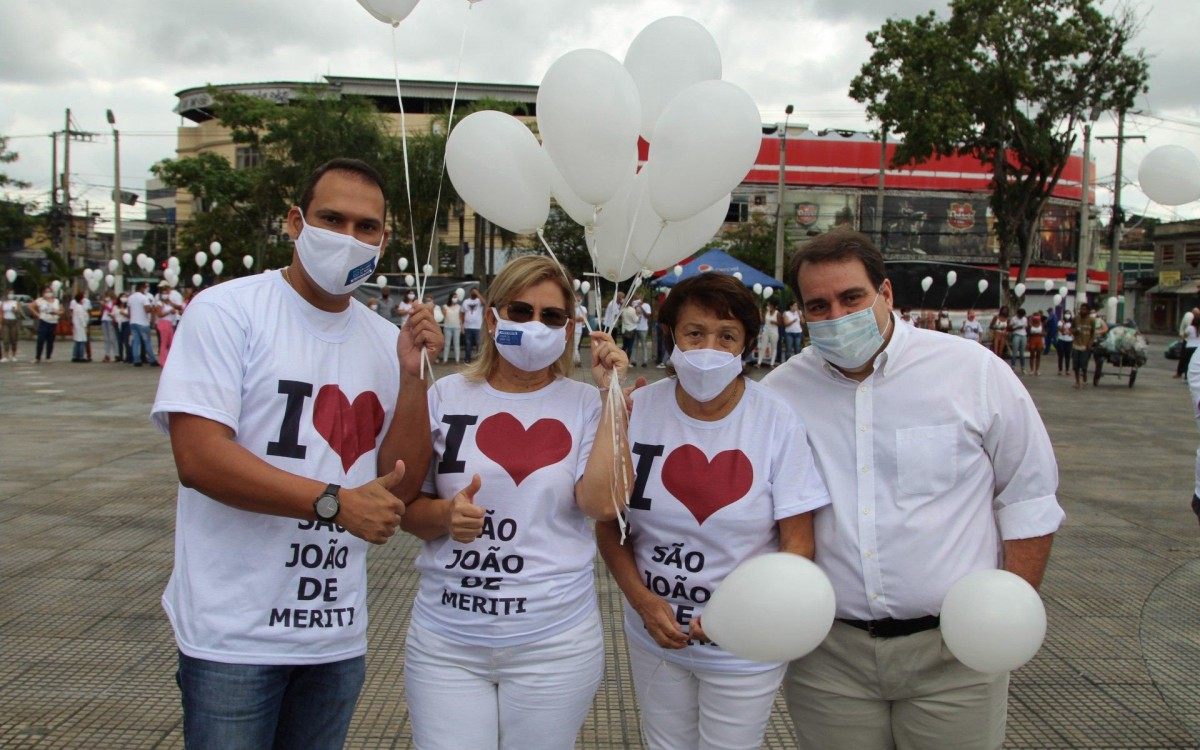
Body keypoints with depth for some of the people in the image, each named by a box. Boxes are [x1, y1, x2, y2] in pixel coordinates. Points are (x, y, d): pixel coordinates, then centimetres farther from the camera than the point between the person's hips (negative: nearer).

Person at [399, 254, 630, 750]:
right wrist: (445, 514, -16)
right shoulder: (447, 396, 1)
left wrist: (611, 395, -14)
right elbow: (407, 509, 5)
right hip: (445, 641, 1)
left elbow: (603, 504, -15)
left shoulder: (585, 404, -1)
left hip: (554, 644, 0)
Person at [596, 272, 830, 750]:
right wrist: (643, 600, -15)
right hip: (655, 637, 2)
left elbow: (798, 541, -11)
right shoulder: (639, 410, -10)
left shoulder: (777, 420, -15)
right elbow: (607, 523, -2)